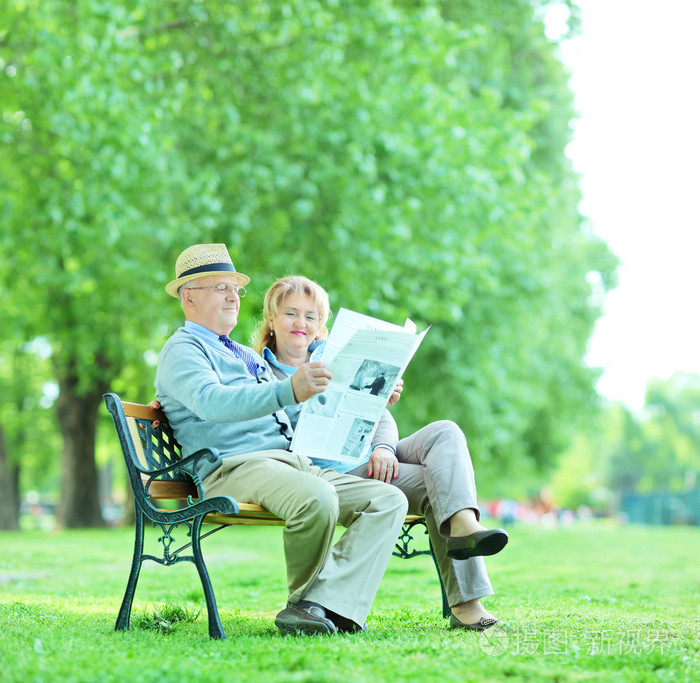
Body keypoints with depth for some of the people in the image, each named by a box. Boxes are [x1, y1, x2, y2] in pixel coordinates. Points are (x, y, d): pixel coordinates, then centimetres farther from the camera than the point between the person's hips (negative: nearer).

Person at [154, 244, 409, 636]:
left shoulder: (246, 355, 32)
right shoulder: (182, 349, 3)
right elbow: (212, 402, -20)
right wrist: (288, 391, -35)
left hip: (296, 464, 9)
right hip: (235, 468, -9)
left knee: (390, 500, -10)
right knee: (316, 497, -37)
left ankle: (325, 603, -26)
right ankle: (304, 600, -12)